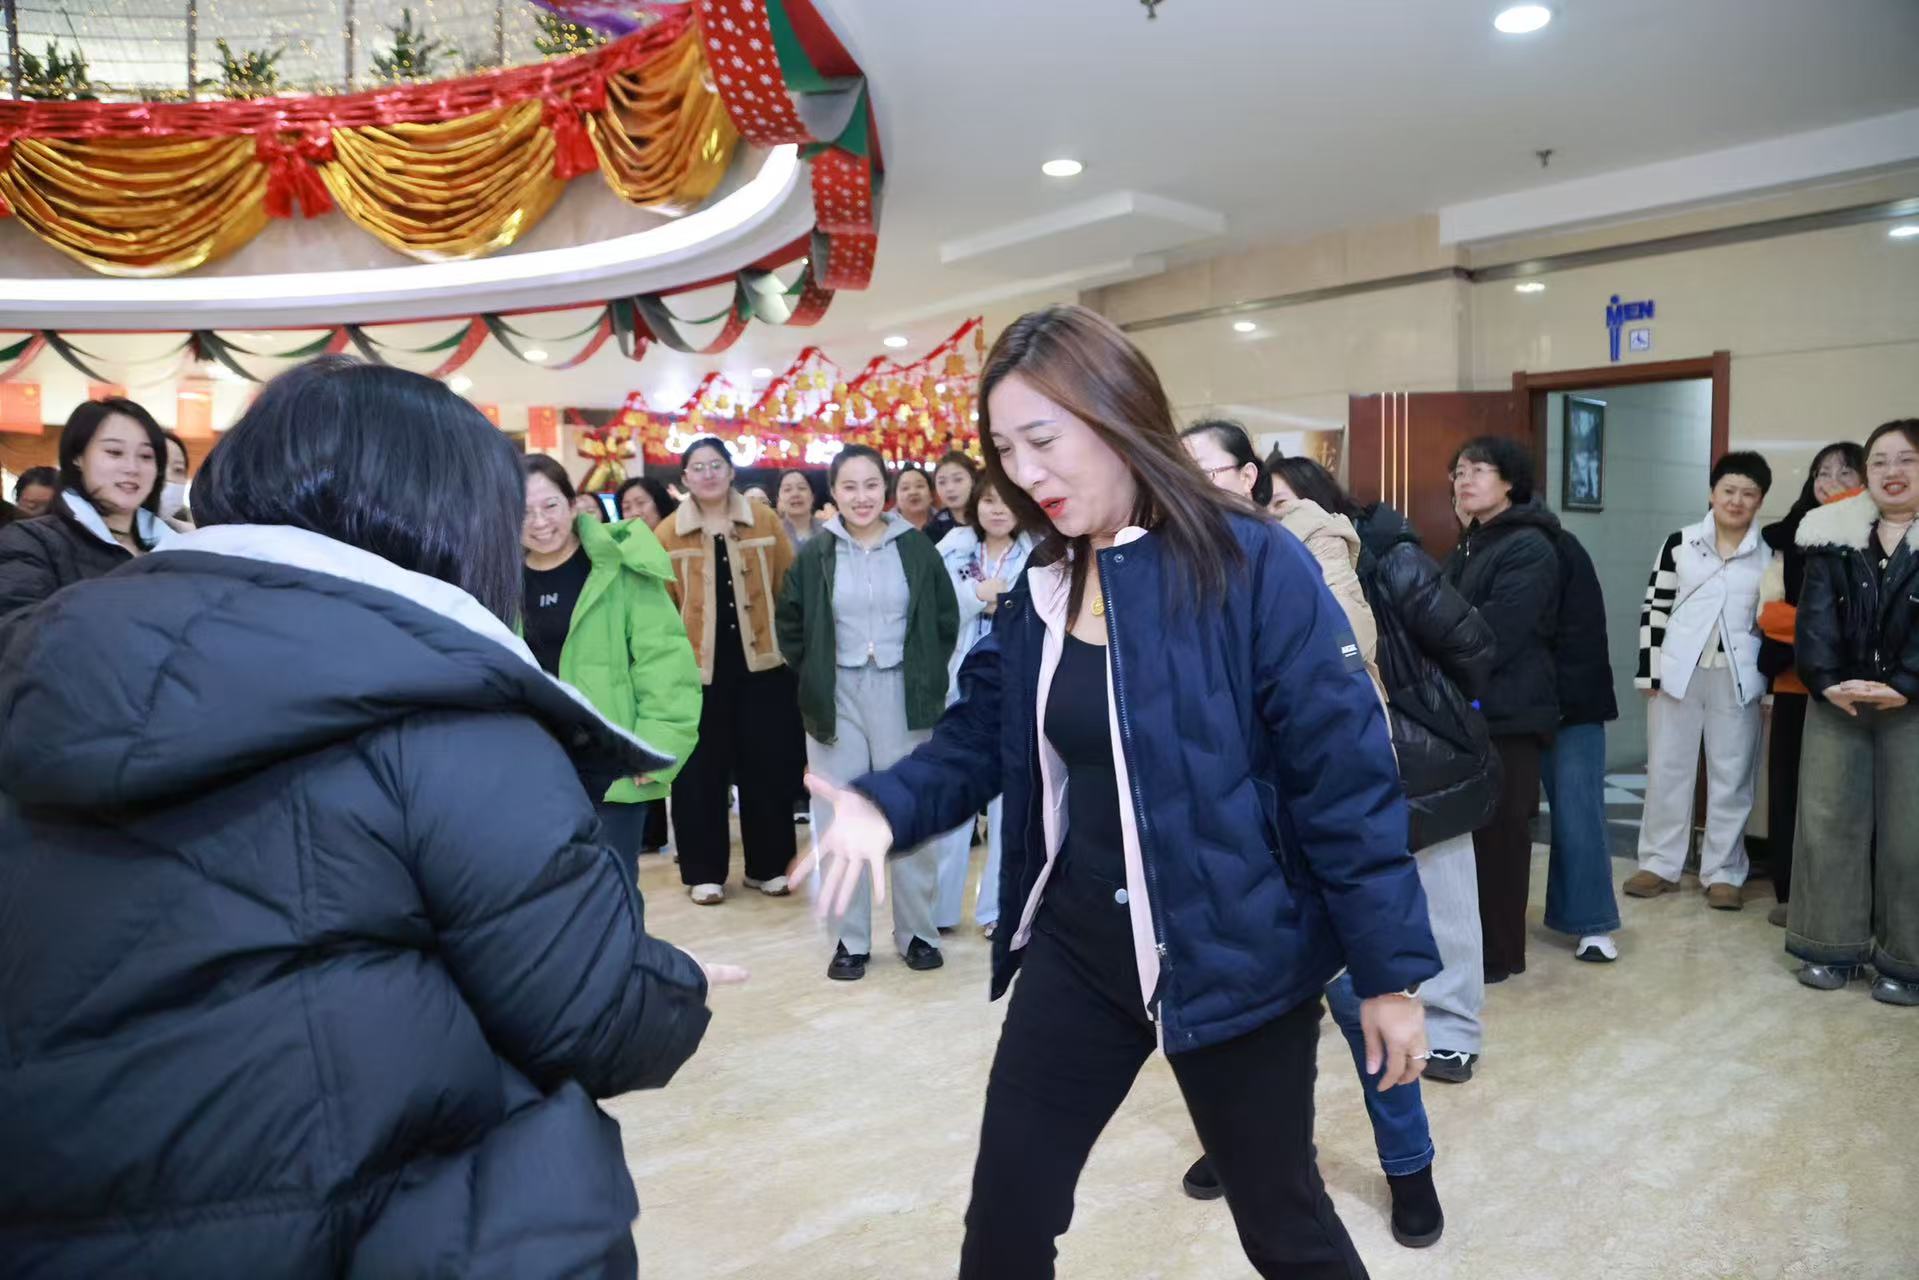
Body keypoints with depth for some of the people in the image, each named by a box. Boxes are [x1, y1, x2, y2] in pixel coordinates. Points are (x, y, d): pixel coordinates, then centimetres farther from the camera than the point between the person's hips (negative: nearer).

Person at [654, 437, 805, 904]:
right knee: (701, 771, 6)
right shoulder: (668, 533, -1)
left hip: (763, 660, 1)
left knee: (768, 765, 8)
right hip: (698, 667, -1)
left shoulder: (764, 520, 2)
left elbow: (789, 587, 5)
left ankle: (768, 865, 23)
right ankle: (704, 872, 19)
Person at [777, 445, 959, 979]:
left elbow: (947, 620, 7)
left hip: (902, 699, 0)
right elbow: (790, 628, 10)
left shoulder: (916, 547, 0)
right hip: (837, 700, 1)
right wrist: (815, 678, 4)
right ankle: (850, 939, 16)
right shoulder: (815, 555, 1)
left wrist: (925, 676, 3)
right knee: (841, 820, 5)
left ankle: (917, 931, 20)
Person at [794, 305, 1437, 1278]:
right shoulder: (1040, 589, 2)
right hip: (1077, 950, 5)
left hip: (1233, 958, -4)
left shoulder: (1254, 567, -17)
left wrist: (1389, 970, -12)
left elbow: (1344, 779, -15)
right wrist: (887, 806, -16)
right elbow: (977, 741, 3)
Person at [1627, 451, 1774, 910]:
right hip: (1678, 670, 0)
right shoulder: (1679, 544, 2)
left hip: (1736, 678, 0)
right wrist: (1649, 670, -4)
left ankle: (1723, 872, 15)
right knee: (1667, 768, 6)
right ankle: (1660, 864, 16)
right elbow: (1655, 608, 1)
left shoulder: (1769, 554, 4)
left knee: (1731, 774, 5)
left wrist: (1772, 683, 3)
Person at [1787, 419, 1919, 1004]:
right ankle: (1834, 945, 17)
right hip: (1836, 701, 2)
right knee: (1829, 819, 5)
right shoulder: (1835, 535, 6)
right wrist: (1826, 681, -13)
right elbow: (1817, 616, -1)